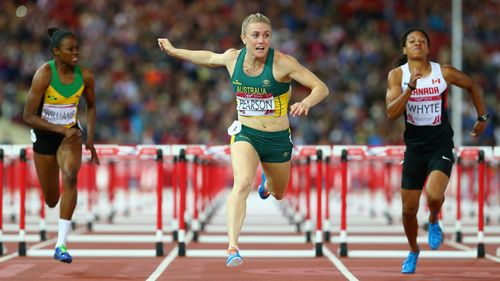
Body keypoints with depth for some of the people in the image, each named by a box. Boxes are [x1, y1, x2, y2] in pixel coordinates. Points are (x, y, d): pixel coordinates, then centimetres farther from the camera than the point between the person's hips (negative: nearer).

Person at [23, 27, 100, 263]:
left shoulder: (85, 76, -11)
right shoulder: (44, 74, -21)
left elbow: (91, 106, 10)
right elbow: (28, 116, -21)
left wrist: (90, 138, 0)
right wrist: (61, 130, -29)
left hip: (70, 133, 1)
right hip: (45, 135, -1)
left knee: (70, 177, -29)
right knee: (51, 200, 8)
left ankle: (61, 245, -27)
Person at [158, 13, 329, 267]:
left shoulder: (282, 63, -17)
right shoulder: (232, 58, -5)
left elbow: (321, 88, -17)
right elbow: (209, 58, 19)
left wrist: (306, 103, -39)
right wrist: (173, 51, 28)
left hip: (278, 138, 0)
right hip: (245, 134, 0)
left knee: (278, 194, 23)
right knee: (242, 184, -29)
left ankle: (268, 180, 64)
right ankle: (232, 247, -36)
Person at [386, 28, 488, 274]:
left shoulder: (444, 72, -6)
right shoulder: (397, 75, -5)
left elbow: (471, 86, 13)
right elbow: (391, 113, -15)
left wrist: (482, 118, 14)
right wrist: (410, 87, -26)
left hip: (441, 145, -2)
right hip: (414, 146, 2)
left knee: (434, 195, -27)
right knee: (409, 208, 6)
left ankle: (434, 222, 9)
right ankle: (413, 251, 34)